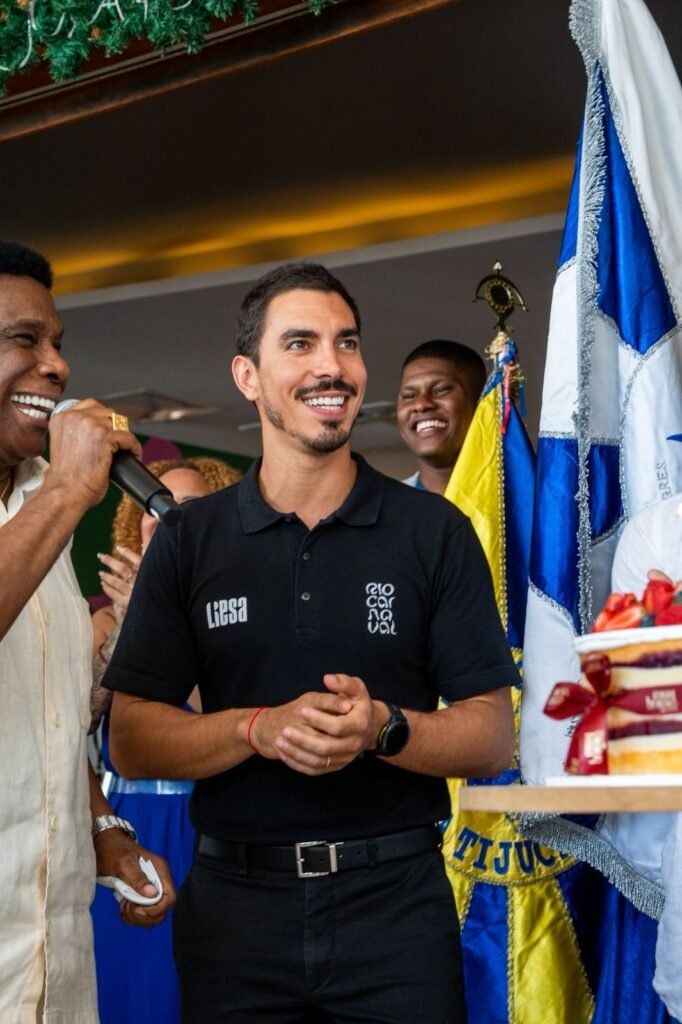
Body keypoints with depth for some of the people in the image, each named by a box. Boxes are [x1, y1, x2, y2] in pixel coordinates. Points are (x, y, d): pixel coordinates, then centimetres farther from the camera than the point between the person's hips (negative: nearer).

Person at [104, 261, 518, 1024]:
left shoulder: (436, 533, 1)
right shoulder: (188, 543, 3)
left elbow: (492, 738, 1)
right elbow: (131, 743, 0)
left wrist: (383, 728, -19)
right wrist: (260, 730, -17)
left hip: (397, 897, 0)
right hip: (234, 903, 1)